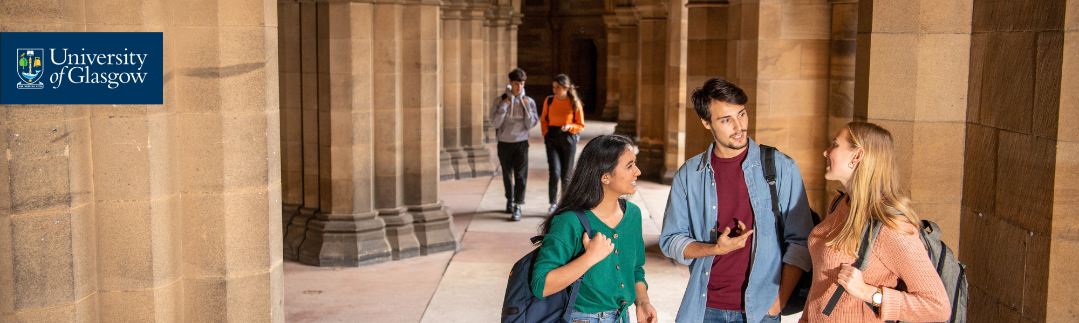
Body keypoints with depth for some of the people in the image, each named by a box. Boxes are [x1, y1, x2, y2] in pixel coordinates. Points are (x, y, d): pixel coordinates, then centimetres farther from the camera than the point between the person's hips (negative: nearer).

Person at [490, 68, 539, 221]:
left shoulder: (529, 102, 0)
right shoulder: (500, 101, -2)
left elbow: (530, 125, -4)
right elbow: (495, 123, -8)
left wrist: (527, 107, -12)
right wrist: (503, 107, -16)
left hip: (521, 142, -1)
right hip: (504, 143, 1)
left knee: (521, 174, -9)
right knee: (507, 175, 12)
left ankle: (517, 206, -8)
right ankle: (510, 200, 31)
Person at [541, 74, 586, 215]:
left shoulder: (575, 103, -2)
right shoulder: (549, 101, 4)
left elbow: (580, 125, 4)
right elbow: (544, 121, 15)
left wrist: (569, 127, -14)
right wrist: (546, 134, 1)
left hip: (569, 138, -1)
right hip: (552, 138, 1)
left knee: (566, 174, 5)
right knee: (555, 172, -12)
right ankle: (553, 204, 2)